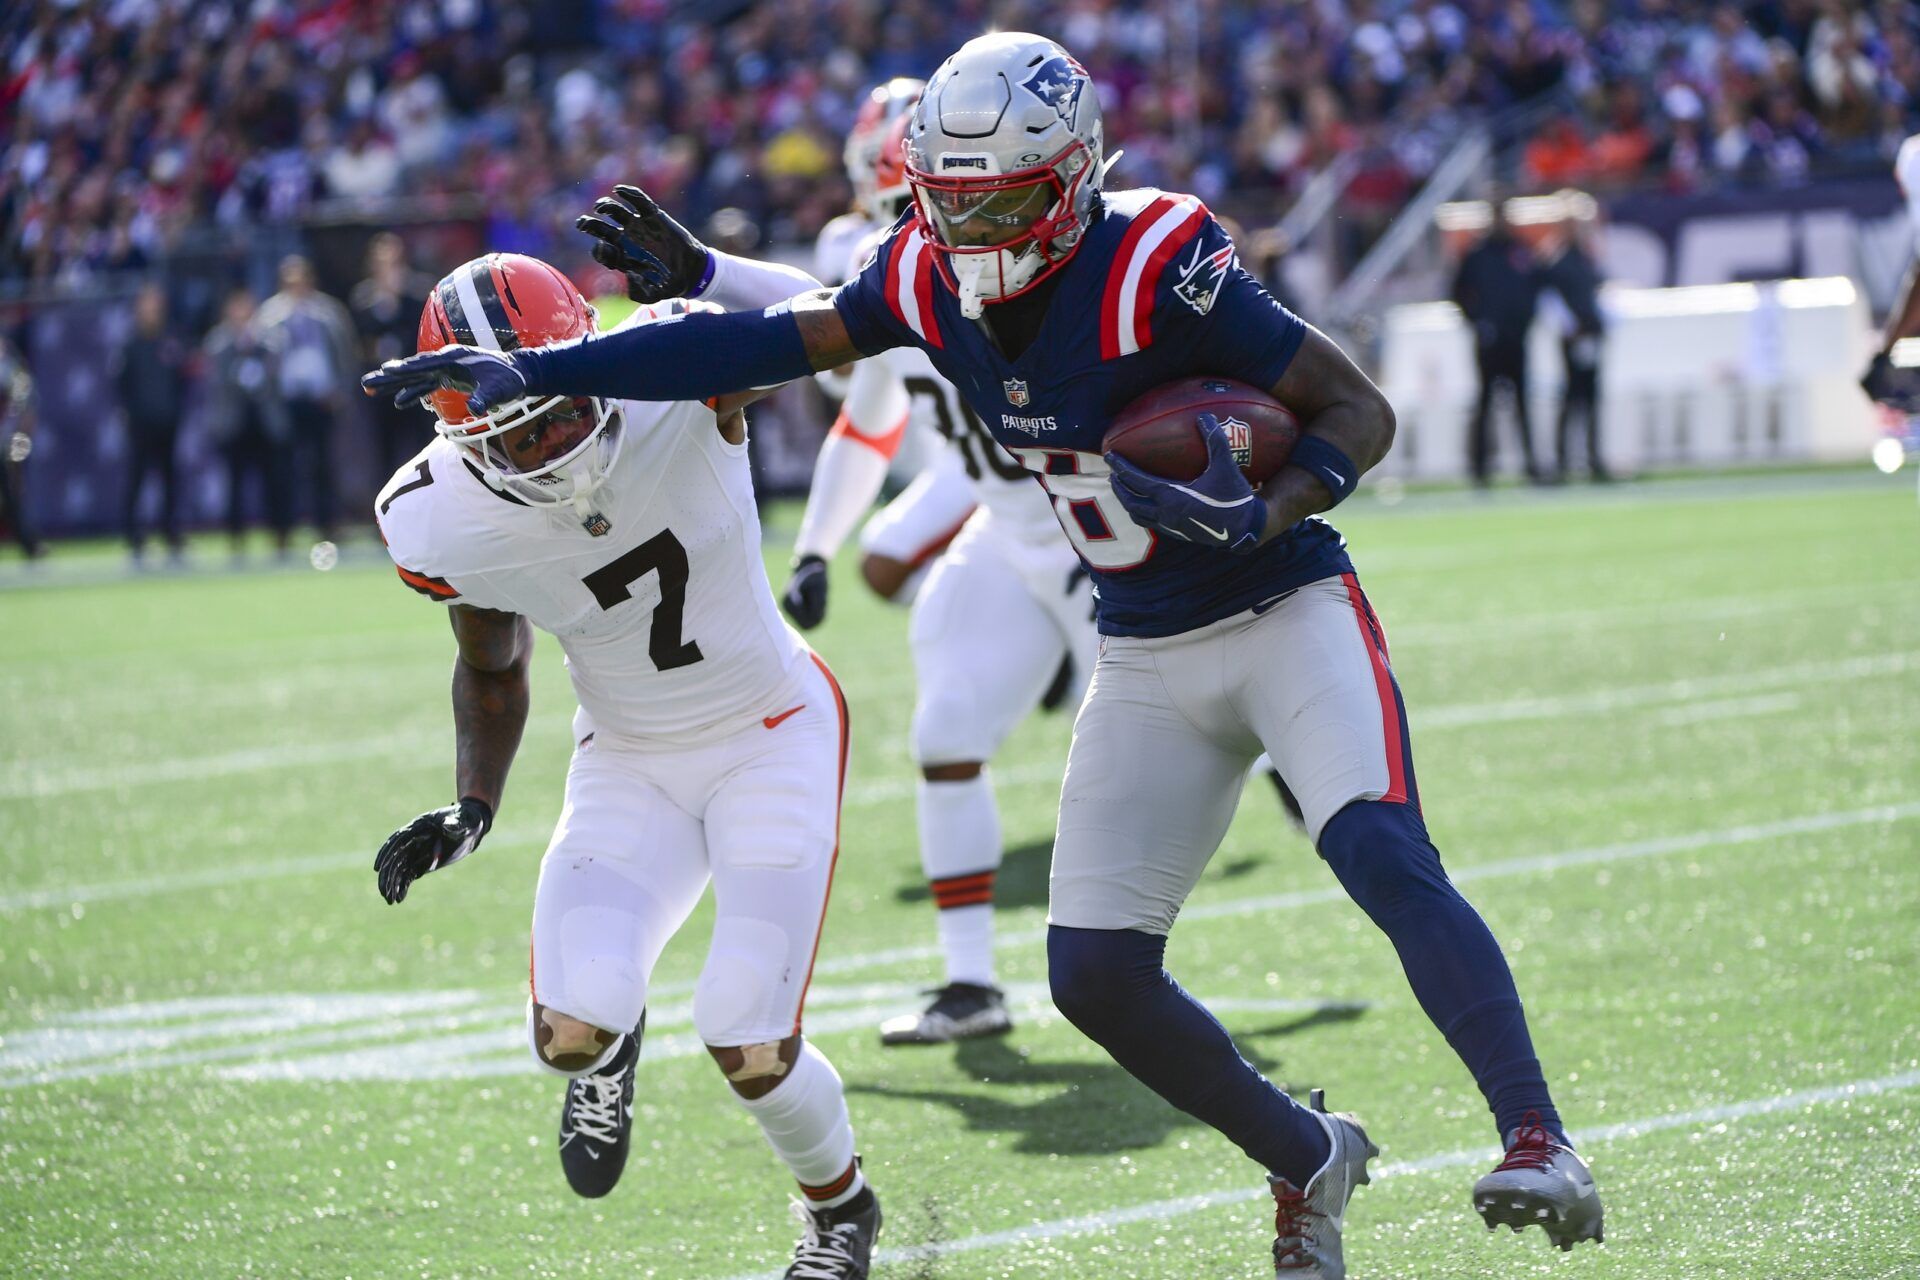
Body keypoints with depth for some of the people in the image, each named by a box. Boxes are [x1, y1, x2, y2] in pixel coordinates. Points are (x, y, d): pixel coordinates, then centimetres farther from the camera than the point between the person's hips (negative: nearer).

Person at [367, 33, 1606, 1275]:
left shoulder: (1155, 268, -23)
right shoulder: (932, 278, -6)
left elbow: (1359, 408, -16)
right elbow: (759, 343, -1)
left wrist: (1259, 517, -35)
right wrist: (527, 371, -6)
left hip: (1287, 611, -6)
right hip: (1147, 659, 6)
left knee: (1381, 853, -30)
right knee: (1097, 979, 0)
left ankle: (1537, 1141, -32)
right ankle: (1308, 1159, 20)